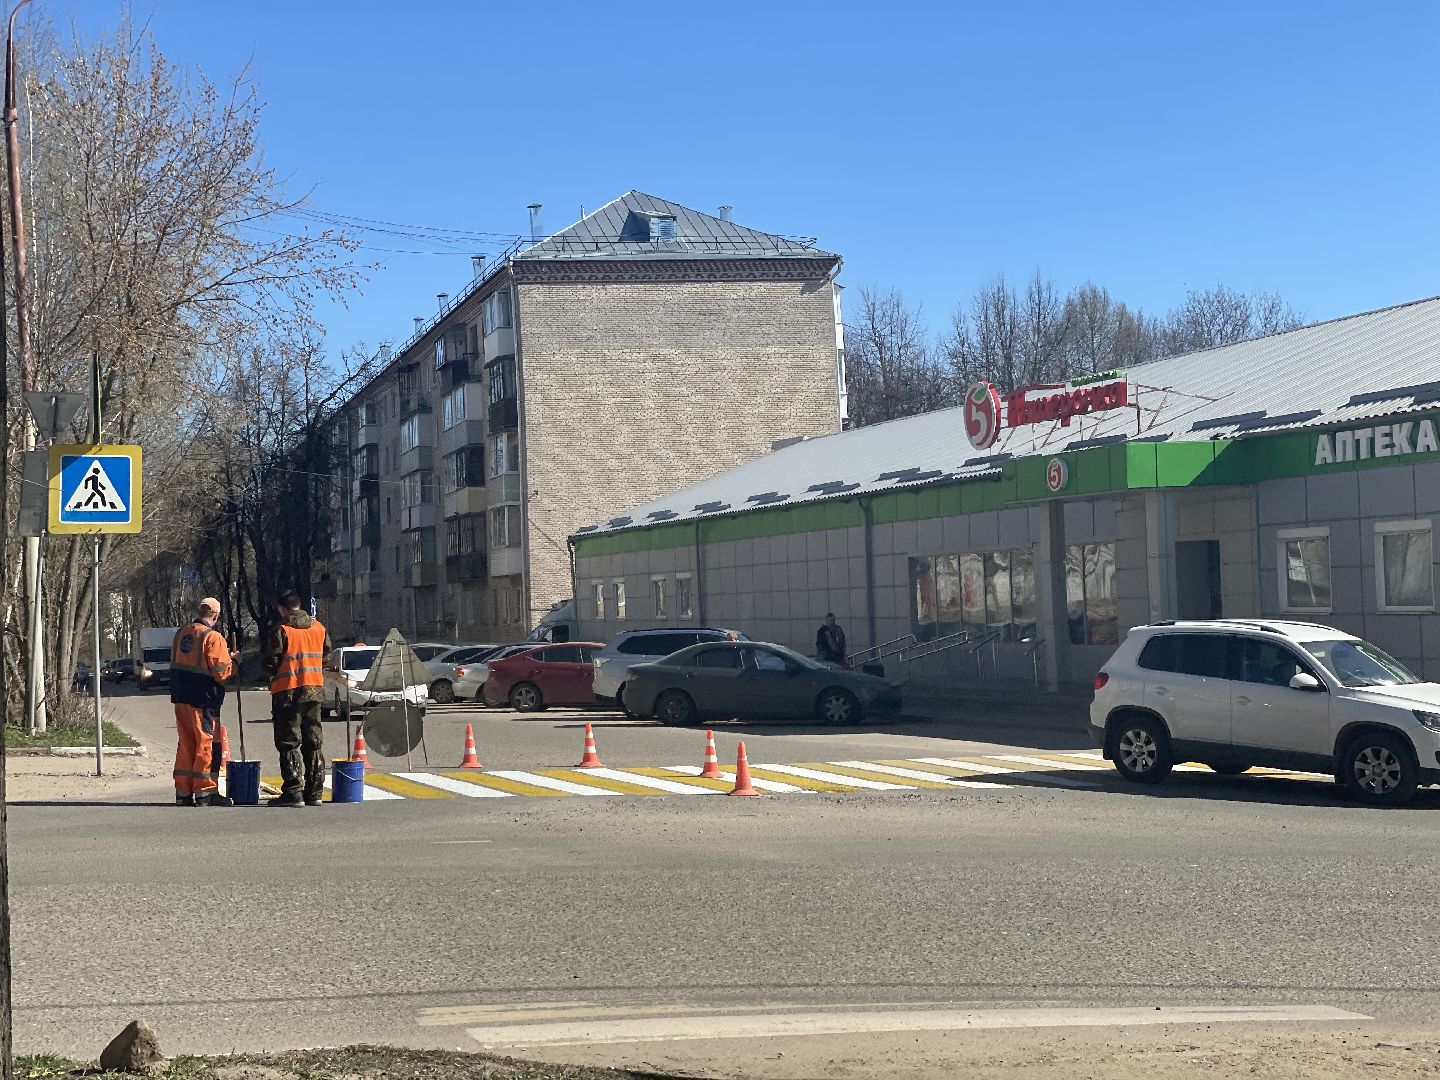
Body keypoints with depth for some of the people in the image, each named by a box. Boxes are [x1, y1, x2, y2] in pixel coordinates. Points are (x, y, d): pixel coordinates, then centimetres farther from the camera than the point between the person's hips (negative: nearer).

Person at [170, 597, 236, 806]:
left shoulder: (181, 634, 10)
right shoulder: (213, 637, -13)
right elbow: (221, 672, -15)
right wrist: (233, 662, 3)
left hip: (180, 697, 7)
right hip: (203, 699, -7)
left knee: (186, 743, 13)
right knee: (206, 743, -1)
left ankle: (183, 792, 16)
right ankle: (204, 791, -1)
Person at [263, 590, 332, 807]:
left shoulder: (280, 629, -11)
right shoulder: (318, 628, 8)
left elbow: (271, 662, -11)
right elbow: (327, 657, 14)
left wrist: (275, 674, 10)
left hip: (287, 692, -6)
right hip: (314, 691, 6)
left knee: (289, 742, -1)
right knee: (314, 742, 11)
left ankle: (293, 792, -6)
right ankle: (314, 793, 13)